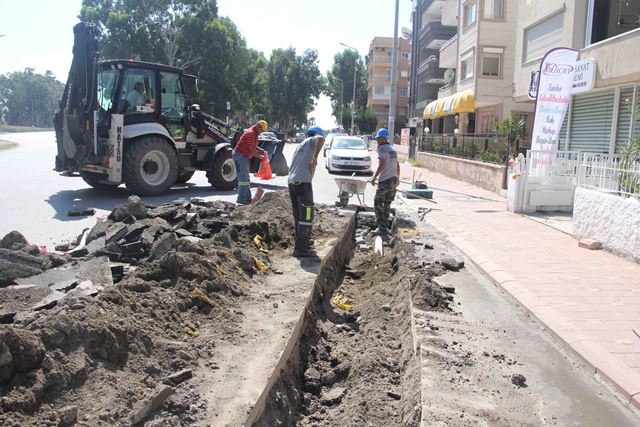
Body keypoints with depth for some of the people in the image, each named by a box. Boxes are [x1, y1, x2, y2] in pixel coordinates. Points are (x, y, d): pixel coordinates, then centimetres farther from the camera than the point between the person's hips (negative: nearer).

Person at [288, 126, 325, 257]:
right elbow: (321, 139, -20)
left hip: (291, 182, 9)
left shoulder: (300, 145, 28)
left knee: (298, 215, 19)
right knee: (307, 216, -7)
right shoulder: (312, 140, 4)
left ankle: (301, 241, 32)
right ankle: (301, 248, -8)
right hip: (303, 182, -9)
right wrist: (315, 158, -17)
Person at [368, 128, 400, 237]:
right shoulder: (392, 150, 18)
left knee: (378, 203, 0)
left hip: (385, 180, -8)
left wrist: (374, 177, -14)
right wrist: (398, 178, 33)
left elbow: (381, 165, -17)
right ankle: (385, 227, 22)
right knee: (387, 204, 17)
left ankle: (382, 229, -4)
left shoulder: (382, 148, -8)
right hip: (394, 180, 8)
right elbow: (397, 165, 23)